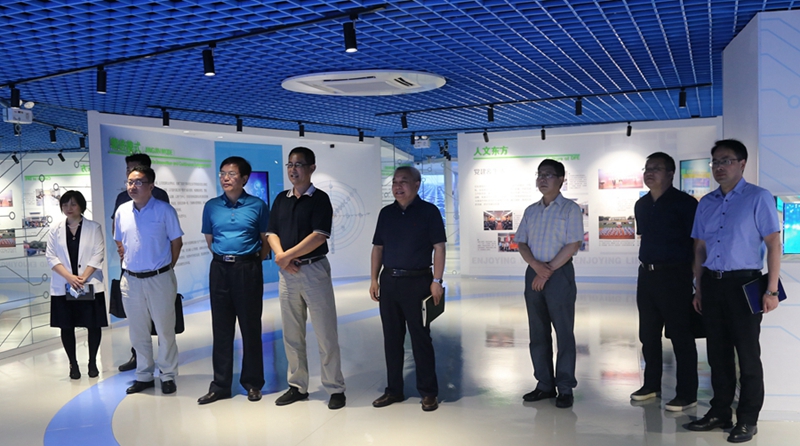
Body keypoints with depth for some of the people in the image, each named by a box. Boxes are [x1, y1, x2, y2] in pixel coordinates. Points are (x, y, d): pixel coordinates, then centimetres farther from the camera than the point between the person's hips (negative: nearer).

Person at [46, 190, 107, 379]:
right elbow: (51, 257, 0)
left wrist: (83, 278, -15)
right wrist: (69, 277, -14)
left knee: (93, 325, 3)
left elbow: (98, 255, -5)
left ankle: (92, 362, 19)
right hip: (63, 287, 2)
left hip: (90, 285, -2)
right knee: (67, 326, 6)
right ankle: (73, 364, 20)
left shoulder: (94, 227, 1)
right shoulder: (55, 230, 6)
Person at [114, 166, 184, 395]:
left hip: (159, 279, -4)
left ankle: (168, 375, 17)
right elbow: (119, 243, 16)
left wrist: (167, 267, -1)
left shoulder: (164, 210, -9)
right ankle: (144, 375, 26)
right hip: (131, 280, 5)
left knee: (165, 329, 5)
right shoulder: (122, 211, 5)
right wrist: (128, 264, 10)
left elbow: (176, 241, -3)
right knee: (137, 332, 13)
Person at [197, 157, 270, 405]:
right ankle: (220, 384, 16)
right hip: (219, 270, 3)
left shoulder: (257, 206, -2)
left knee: (250, 327, 4)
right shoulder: (211, 206, 6)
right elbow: (209, 240, 15)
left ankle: (253, 383, 16)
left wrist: (253, 261, 2)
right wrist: (224, 258, 11)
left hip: (248, 269, -3)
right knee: (221, 328, 7)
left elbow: (266, 240, 4)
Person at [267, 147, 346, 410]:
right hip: (287, 272, 6)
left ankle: (335, 388, 8)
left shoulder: (320, 199, -5)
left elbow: (319, 236, -15)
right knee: (292, 334, 11)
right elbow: (271, 233, 10)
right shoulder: (281, 199, 12)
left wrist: (288, 255, -14)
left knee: (326, 333, -2)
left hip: (314, 270, -5)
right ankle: (297, 386, 23)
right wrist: (280, 255, -10)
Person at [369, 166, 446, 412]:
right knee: (392, 337, 10)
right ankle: (394, 389, 21)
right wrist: (374, 279, 7)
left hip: (417, 281, -5)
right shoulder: (386, 213, 12)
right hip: (389, 281, 5)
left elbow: (439, 247, -6)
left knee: (420, 337, 0)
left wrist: (436, 281, -13)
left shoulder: (429, 211, -3)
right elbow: (378, 247, 14)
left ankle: (428, 392, 11)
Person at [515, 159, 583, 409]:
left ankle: (565, 388, 7)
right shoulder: (531, 211, 13)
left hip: (560, 273, -5)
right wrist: (536, 266, -10)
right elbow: (521, 243, 8)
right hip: (534, 273, 6)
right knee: (538, 332, 9)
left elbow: (572, 245, -11)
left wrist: (548, 271, -13)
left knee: (564, 333, -1)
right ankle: (545, 385, 19)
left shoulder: (570, 209, -3)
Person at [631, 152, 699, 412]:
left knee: (681, 336, 0)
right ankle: (652, 385, 27)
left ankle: (687, 394, 10)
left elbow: (696, 243, -9)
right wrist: (645, 268, 17)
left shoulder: (684, 203, -9)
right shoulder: (641, 205, 12)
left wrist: (690, 276, -10)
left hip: (674, 276, -7)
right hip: (646, 275, 7)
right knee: (648, 334, 14)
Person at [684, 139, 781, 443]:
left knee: (747, 354, 4)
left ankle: (747, 420, 15)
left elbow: (773, 243, -7)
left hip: (743, 282, -5)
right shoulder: (706, 203, 11)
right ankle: (720, 413, 23)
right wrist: (699, 288, 13)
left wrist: (771, 289, -12)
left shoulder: (758, 198, -4)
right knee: (718, 352, 12)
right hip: (712, 283, 5)